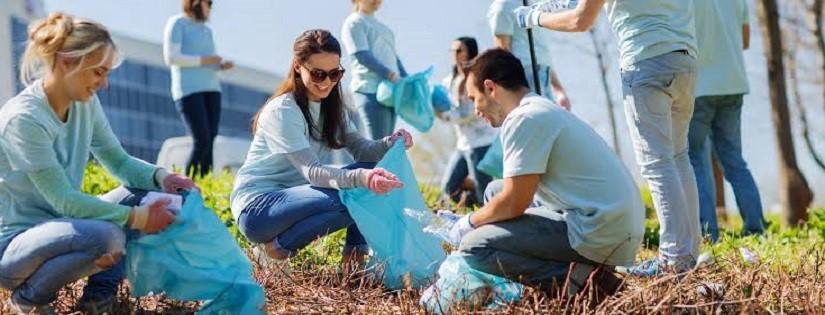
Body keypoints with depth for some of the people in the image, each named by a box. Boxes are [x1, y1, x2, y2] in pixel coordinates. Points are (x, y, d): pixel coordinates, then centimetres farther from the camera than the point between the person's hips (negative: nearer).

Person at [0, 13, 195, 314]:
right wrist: (136, 218, -25)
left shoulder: (85, 104, 0)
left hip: (55, 226, 8)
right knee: (105, 235, -34)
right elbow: (63, 200, -24)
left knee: (144, 193, -4)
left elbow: (119, 161, 8)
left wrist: (160, 176, -13)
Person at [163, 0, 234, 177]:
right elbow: (170, 58, -13)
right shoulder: (177, 23, -2)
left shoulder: (206, 30, 20)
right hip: (188, 90, -7)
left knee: (210, 143, -3)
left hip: (211, 90, 7)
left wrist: (222, 65, 3)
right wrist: (203, 60, -13)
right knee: (201, 142, -17)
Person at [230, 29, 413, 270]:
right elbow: (311, 171, -28)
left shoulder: (330, 106, 8)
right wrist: (360, 178, -45)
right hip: (256, 207, -8)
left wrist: (391, 143, -24)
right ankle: (279, 246, -12)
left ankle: (354, 255, -7)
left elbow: (361, 148, -2)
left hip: (293, 198, 8)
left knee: (373, 170, -8)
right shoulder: (282, 111, -19)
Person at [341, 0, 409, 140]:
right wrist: (389, 74, -22)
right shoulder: (354, 23, -2)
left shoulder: (380, 25, 24)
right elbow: (362, 55, -13)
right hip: (371, 91, -8)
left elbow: (393, 56, 25)